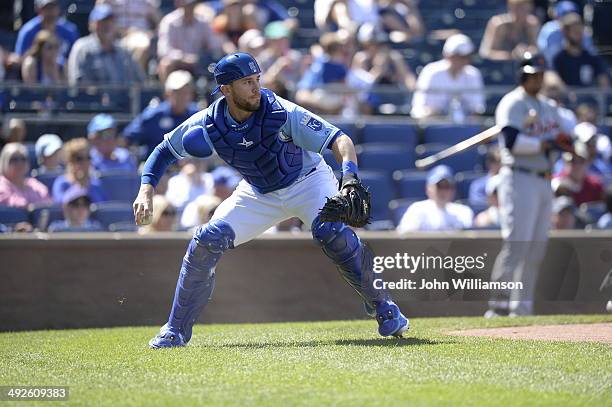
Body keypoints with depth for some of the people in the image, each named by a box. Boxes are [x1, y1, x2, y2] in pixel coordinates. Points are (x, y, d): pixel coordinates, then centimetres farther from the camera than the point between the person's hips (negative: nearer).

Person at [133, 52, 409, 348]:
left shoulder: (282, 113, -30)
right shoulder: (208, 124, -19)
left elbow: (339, 140, -33)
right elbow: (165, 151, -4)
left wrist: (350, 177, -51)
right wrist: (146, 191, -19)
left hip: (307, 181, -3)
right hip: (258, 194, 3)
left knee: (333, 233, -31)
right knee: (207, 241, -14)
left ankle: (383, 307, -12)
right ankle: (176, 330, -1)